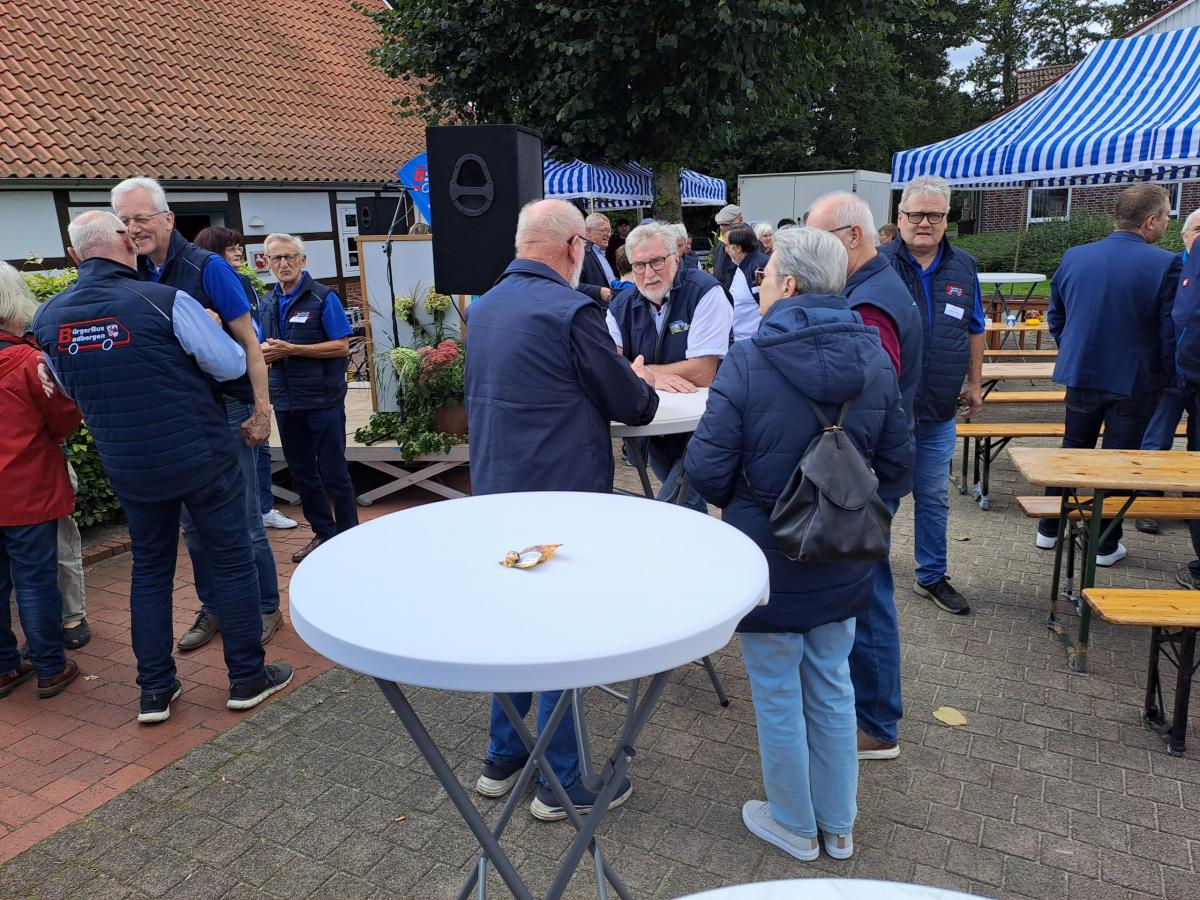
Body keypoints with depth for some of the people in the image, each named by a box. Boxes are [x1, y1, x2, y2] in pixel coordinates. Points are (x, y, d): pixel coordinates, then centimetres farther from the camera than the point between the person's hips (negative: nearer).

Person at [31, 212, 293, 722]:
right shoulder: (164, 301, -17)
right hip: (201, 457, -4)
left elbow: (70, 390, 13)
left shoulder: (49, 318, 0)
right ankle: (247, 678, 16)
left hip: (128, 467, 4)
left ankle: (154, 690, 22)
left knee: (150, 569, 17)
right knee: (231, 561, 8)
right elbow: (231, 365, -12)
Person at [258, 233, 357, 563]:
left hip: (322, 399, -6)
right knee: (302, 473, 13)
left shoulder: (323, 297, -7)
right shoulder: (268, 302, 11)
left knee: (334, 472, 0)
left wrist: (291, 350, -19)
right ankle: (324, 533, 26)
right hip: (285, 401, 6)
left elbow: (341, 346, -13)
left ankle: (348, 536, 14)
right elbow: (264, 348, 19)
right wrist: (266, 352, -7)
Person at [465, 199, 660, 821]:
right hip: (560, 496, -8)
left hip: (496, 490, 8)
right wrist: (640, 381, 13)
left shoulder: (483, 307, 8)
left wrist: (619, 379, 21)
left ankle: (502, 759, 33)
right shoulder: (571, 310, -18)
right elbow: (632, 407, -11)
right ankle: (561, 784, 19)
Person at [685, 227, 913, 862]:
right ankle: (837, 825, 39)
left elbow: (706, 470, -19)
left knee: (778, 698, 14)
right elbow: (897, 461, 1)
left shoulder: (747, 362, -20)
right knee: (831, 691, 21)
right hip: (841, 564, 5)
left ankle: (794, 827, 35)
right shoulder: (874, 358, -4)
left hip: (768, 561, -5)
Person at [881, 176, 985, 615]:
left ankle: (932, 576, 29)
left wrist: (974, 383, 16)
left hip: (939, 413, 4)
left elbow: (974, 330, 16)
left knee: (934, 497, 14)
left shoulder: (963, 267, 7)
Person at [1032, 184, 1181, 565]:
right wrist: (1166, 377, 2)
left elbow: (1055, 318, 8)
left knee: (1072, 451, 18)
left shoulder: (1073, 257, -2)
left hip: (1080, 376, 4)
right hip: (1134, 383, -4)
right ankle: (1105, 545, 18)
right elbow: (1170, 333, -13)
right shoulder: (1165, 264, -16)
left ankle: (1048, 529, 26)